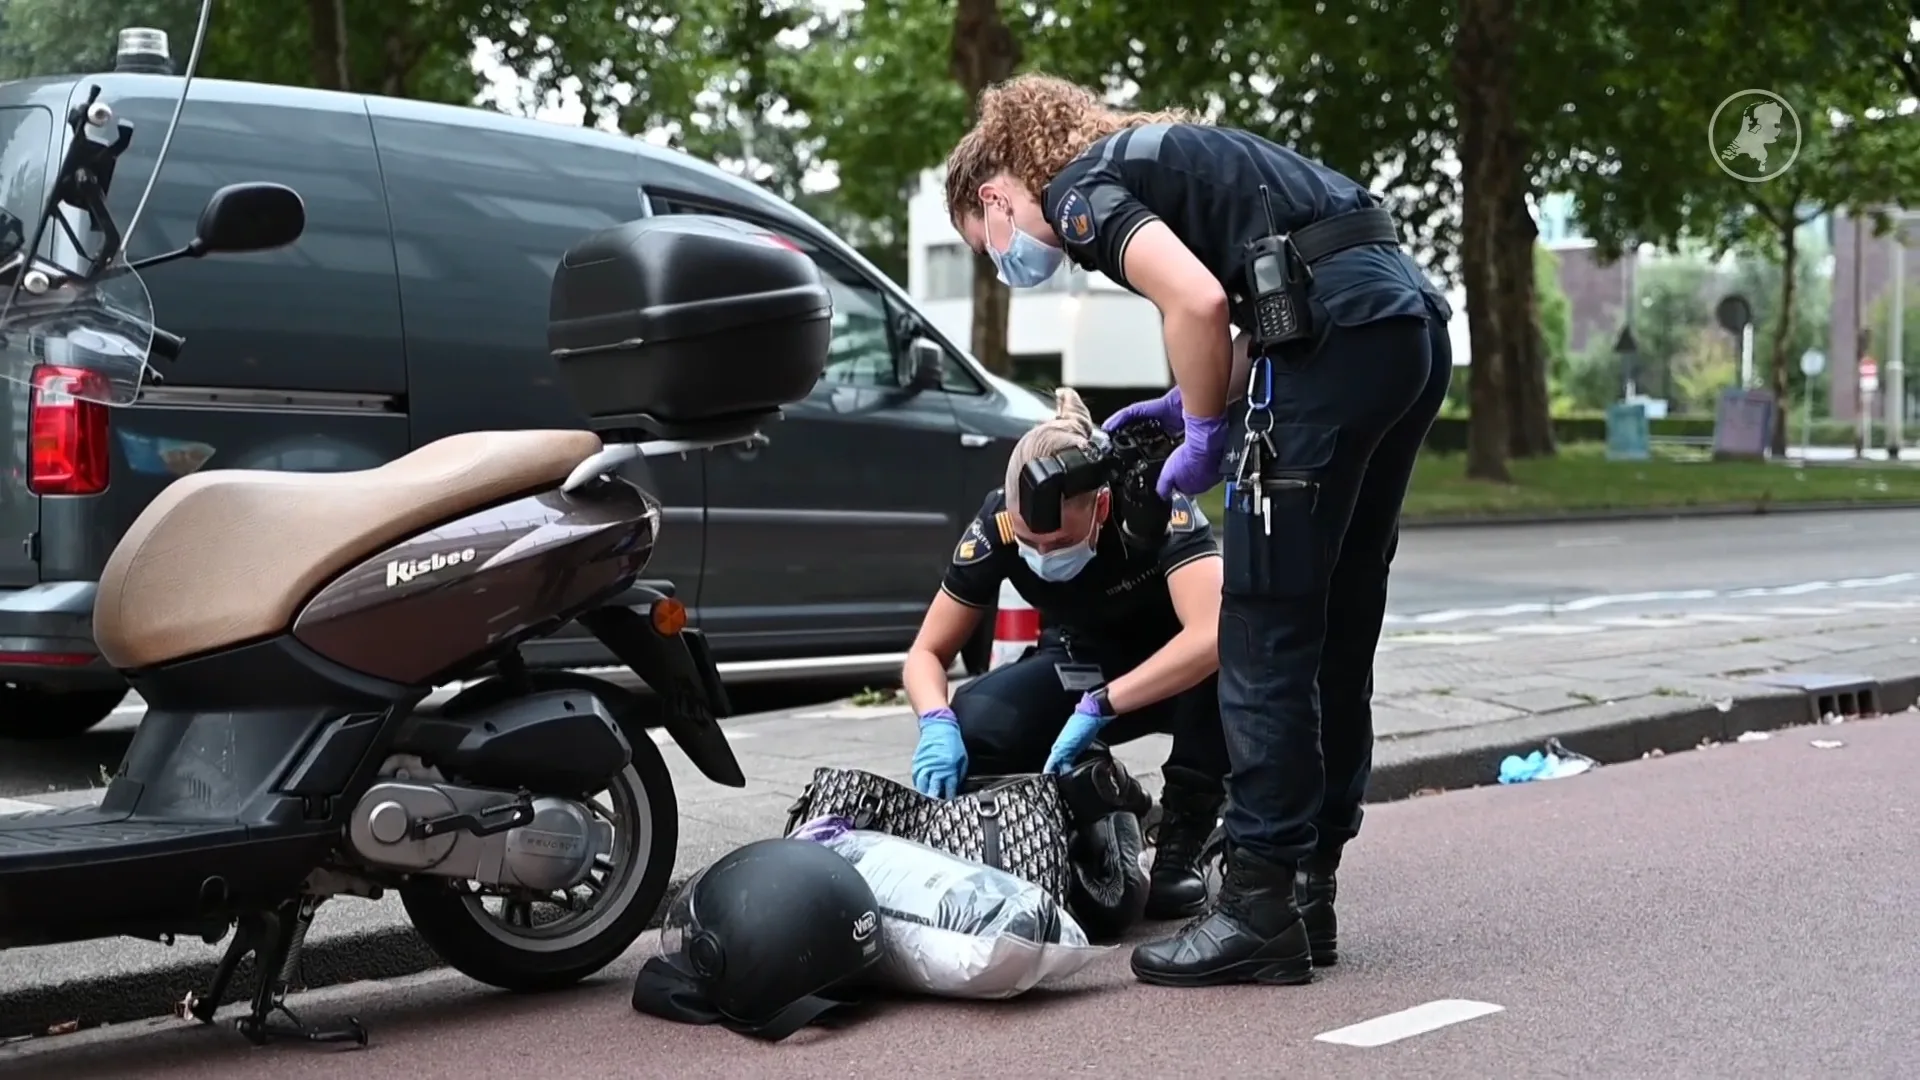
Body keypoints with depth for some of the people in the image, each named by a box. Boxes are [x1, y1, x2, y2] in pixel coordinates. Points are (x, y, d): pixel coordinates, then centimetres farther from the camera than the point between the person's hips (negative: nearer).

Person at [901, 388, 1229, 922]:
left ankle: (1182, 841, -16)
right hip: (1079, 668, 3)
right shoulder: (996, 527, -22)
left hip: (1176, 674, -2)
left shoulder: (1157, 508, -32)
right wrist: (937, 723, -35)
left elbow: (1214, 634, -47)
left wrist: (1097, 708, -48)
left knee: (1221, 665, -39)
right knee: (973, 732, -29)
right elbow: (926, 653, -13)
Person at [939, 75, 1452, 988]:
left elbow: (1198, 302, -15)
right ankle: (1310, 893, 19)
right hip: (1413, 323, 10)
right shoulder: (1149, 157, 28)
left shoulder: (1079, 191, 1)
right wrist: (1193, 404, 21)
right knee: (1335, 636, 12)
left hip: (1336, 333, -9)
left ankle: (1262, 910, -3)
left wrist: (1204, 435, -1)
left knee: (1262, 640, -5)